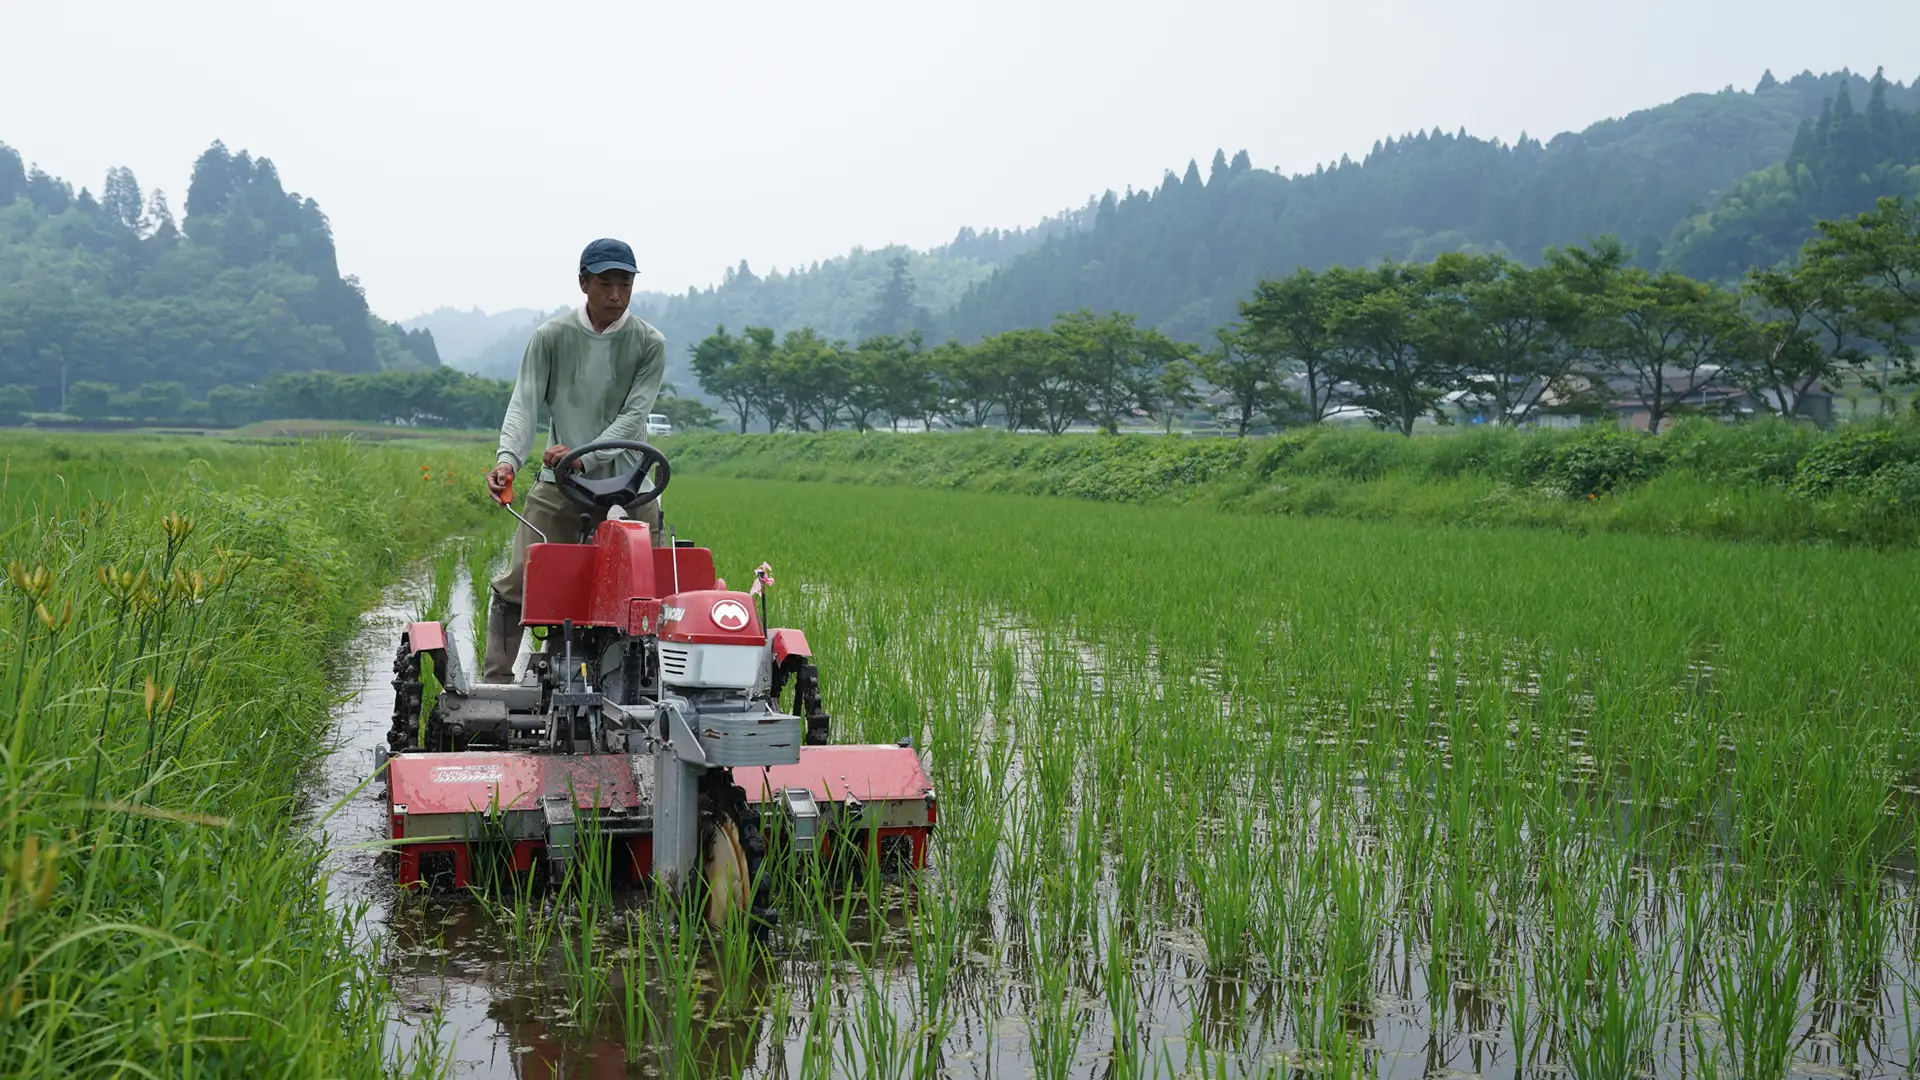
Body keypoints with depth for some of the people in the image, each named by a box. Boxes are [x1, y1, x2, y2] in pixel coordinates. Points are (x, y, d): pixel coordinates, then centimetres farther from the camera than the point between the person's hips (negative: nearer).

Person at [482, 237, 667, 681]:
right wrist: (508, 457, -25)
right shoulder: (551, 337, 1)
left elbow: (633, 416, -9)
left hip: (627, 485, 0)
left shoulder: (649, 344, 0)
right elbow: (524, 404, -5)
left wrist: (584, 456, -24)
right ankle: (495, 681, 0)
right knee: (515, 585, -8)